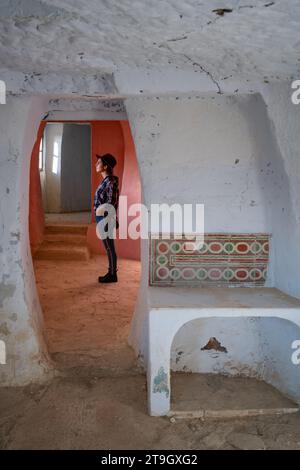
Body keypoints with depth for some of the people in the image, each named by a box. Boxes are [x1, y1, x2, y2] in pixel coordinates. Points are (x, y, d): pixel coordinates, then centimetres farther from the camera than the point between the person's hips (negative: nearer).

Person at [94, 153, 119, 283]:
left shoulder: (110, 182, -17)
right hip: (102, 218, 9)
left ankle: (113, 275, 10)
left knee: (109, 247, 0)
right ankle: (111, 272, 24)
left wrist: (107, 224, -19)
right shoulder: (106, 181, 12)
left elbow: (112, 204, -19)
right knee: (108, 247, 15)